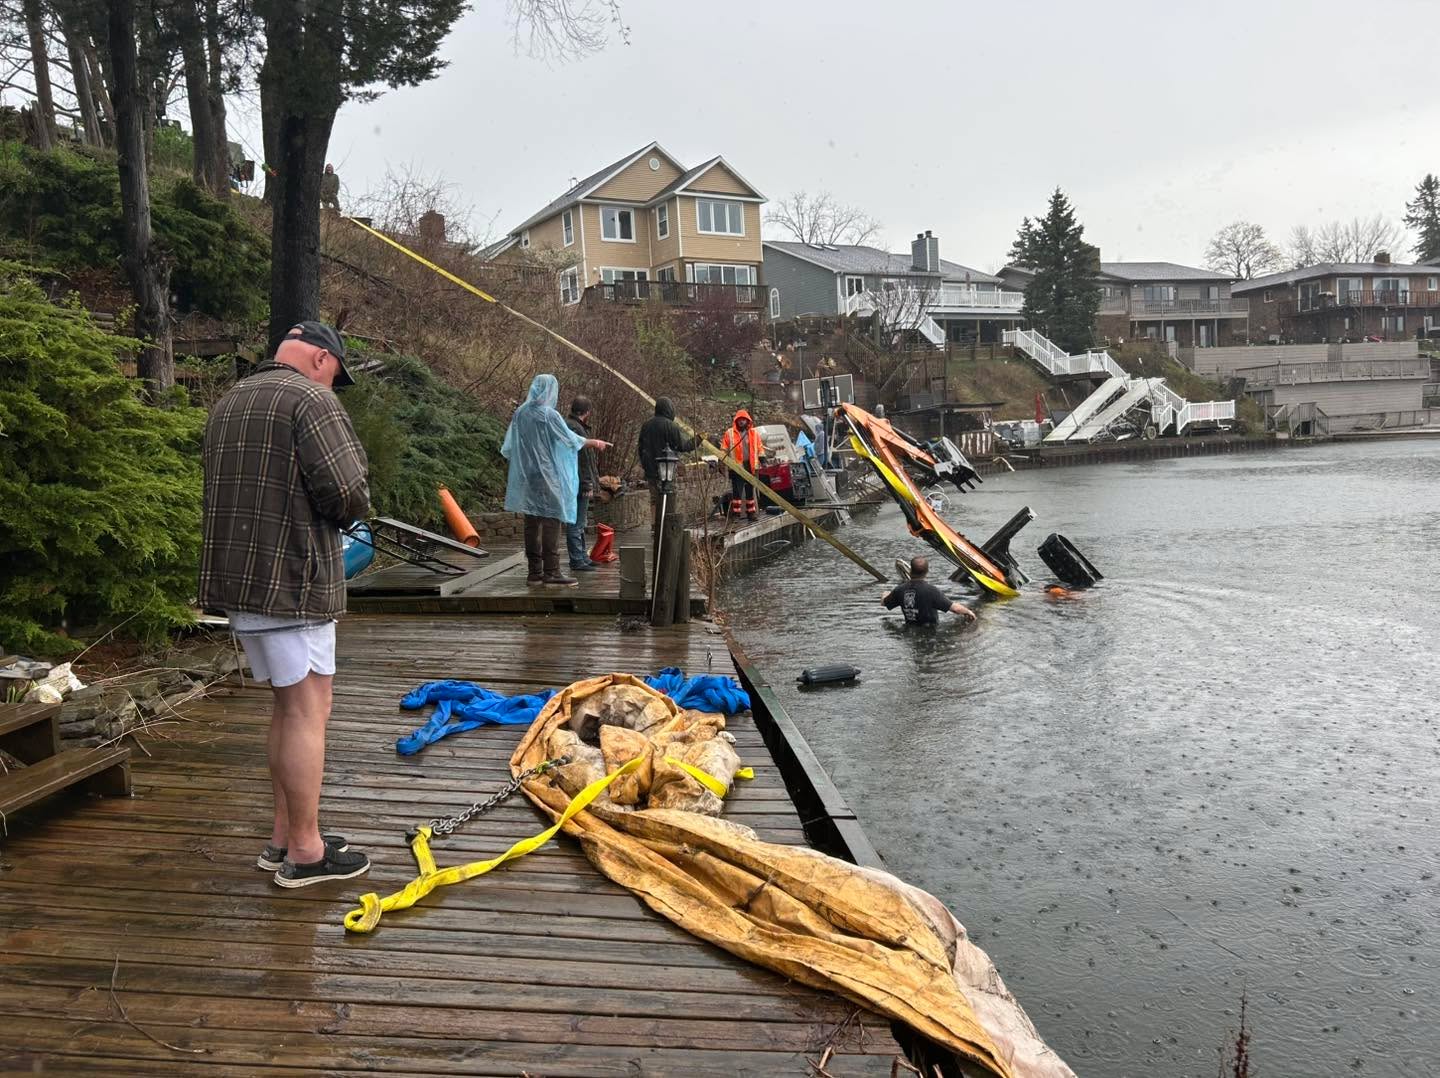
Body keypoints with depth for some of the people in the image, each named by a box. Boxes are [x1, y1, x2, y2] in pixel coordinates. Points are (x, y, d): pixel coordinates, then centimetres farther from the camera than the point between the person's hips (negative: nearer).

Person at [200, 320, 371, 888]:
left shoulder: (228, 403, 18)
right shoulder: (311, 399, -11)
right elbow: (348, 493, -19)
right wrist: (349, 510, 2)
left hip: (238, 576, 9)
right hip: (292, 580, -9)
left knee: (287, 705, 17)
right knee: (308, 710, -2)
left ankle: (284, 837, 24)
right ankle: (305, 854, 5)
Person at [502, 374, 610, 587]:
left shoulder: (520, 413, 7)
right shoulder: (549, 414, -12)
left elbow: (509, 447, 13)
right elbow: (570, 438, -2)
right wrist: (594, 442, 13)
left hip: (526, 476, 7)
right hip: (547, 476, -7)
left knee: (532, 522, 8)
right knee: (551, 521, -5)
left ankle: (534, 571, 11)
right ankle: (551, 571, -6)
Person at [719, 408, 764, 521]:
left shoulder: (754, 433, 8)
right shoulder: (729, 433, 0)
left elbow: (760, 448, 12)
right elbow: (724, 450, 2)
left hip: (750, 466, 3)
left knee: (750, 490, 10)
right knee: (737, 490, -7)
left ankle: (751, 512, 18)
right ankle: (735, 513, -5)